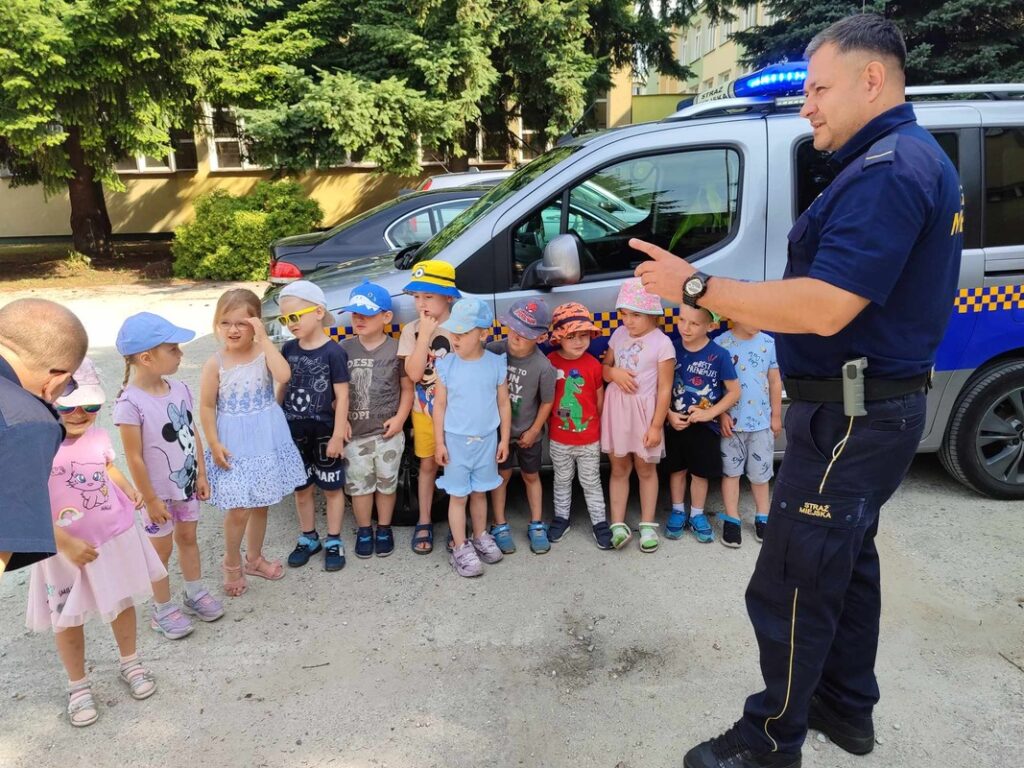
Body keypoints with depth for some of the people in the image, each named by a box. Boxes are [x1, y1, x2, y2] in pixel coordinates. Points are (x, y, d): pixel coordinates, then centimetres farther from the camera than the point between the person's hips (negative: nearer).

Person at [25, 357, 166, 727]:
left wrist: (130, 491, -2)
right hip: (64, 550, -3)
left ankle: (130, 664, 44)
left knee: (123, 602, 20)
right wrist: (65, 543, -25)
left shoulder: (99, 437, -7)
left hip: (115, 537, 4)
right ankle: (78, 685, 38)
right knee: (68, 619, 15)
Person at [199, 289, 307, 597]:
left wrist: (264, 338, -27)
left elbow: (283, 376, -29)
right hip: (234, 444, -2)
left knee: (260, 504, 17)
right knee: (238, 510, 0)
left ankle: (254, 558, 38)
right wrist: (214, 444, -9)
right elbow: (207, 407, -5)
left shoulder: (264, 352, -8)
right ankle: (232, 564, 26)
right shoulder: (215, 363, -11)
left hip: (267, 440, 2)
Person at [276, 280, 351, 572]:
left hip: (324, 433, -5)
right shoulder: (288, 349, 1)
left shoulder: (333, 352, -14)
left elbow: (341, 397, -13)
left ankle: (333, 542, 24)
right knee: (302, 489, 16)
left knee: (332, 489, 10)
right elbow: (282, 387, 11)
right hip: (294, 433, 5)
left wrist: (338, 435, -14)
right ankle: (308, 539, 33)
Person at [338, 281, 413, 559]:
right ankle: (364, 530, 29)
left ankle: (384, 529, 30)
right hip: (355, 432, 2)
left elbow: (407, 388, 0)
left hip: (388, 432, -2)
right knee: (359, 483, 12)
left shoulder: (396, 349, -7)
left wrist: (400, 417, -11)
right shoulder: (345, 348, 0)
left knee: (386, 482, 13)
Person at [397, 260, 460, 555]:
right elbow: (414, 374, -17)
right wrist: (425, 334, -20)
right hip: (424, 412, 1)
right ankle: (424, 522, 25)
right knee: (428, 465, 13)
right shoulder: (411, 330, -5)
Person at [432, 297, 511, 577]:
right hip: (456, 440, -1)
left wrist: (504, 439, 2)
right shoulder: (446, 365, -10)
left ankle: (480, 537, 36)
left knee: (479, 492, 17)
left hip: (487, 439, 1)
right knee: (458, 496, 7)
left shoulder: (496, 364, -7)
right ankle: (460, 547, 19)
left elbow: (504, 403, 1)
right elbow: (439, 405, -3)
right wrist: (439, 442, -4)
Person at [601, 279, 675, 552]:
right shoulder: (619, 334, 4)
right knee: (619, 469, 10)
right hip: (616, 408, 4)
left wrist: (656, 426, -12)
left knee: (645, 469, 10)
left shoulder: (662, 343, -12)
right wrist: (614, 372, -10)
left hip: (643, 410, -4)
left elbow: (664, 389, -11)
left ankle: (647, 525, 22)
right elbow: (604, 368, 15)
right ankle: (618, 525, 17)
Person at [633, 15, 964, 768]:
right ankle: (847, 706, 39)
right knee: (846, 561, 22)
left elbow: (824, 308, -29)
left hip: (850, 419, -11)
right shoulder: (916, 159, 14)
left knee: (792, 585, 1)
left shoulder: (888, 170, -20)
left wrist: (695, 285, -23)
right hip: (873, 406, 11)